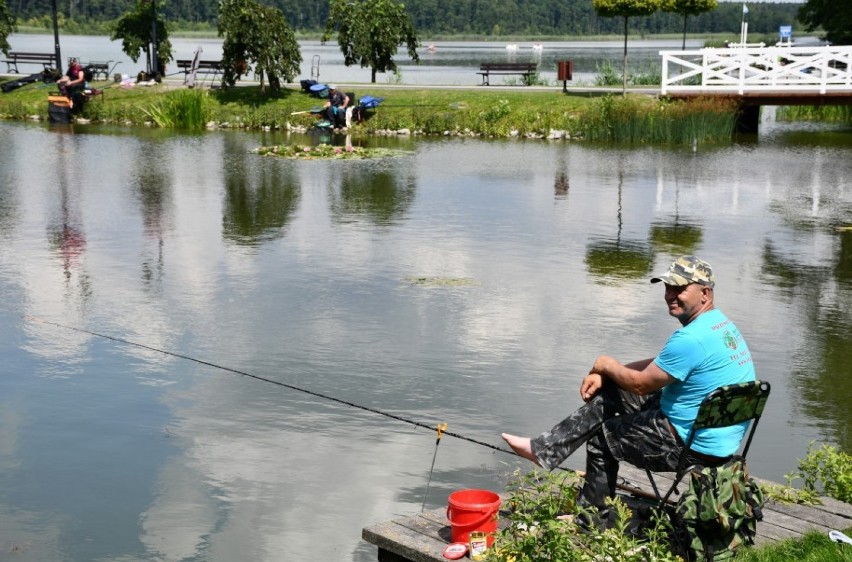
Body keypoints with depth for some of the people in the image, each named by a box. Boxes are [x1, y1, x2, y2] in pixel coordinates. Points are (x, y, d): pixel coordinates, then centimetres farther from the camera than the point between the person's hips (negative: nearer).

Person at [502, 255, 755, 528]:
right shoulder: (719, 323, 8)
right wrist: (604, 375, 5)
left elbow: (641, 383, -18)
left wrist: (607, 366, 2)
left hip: (696, 446, -10)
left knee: (602, 436, 8)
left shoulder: (691, 339, -27)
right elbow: (660, 364, 14)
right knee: (606, 395, 12)